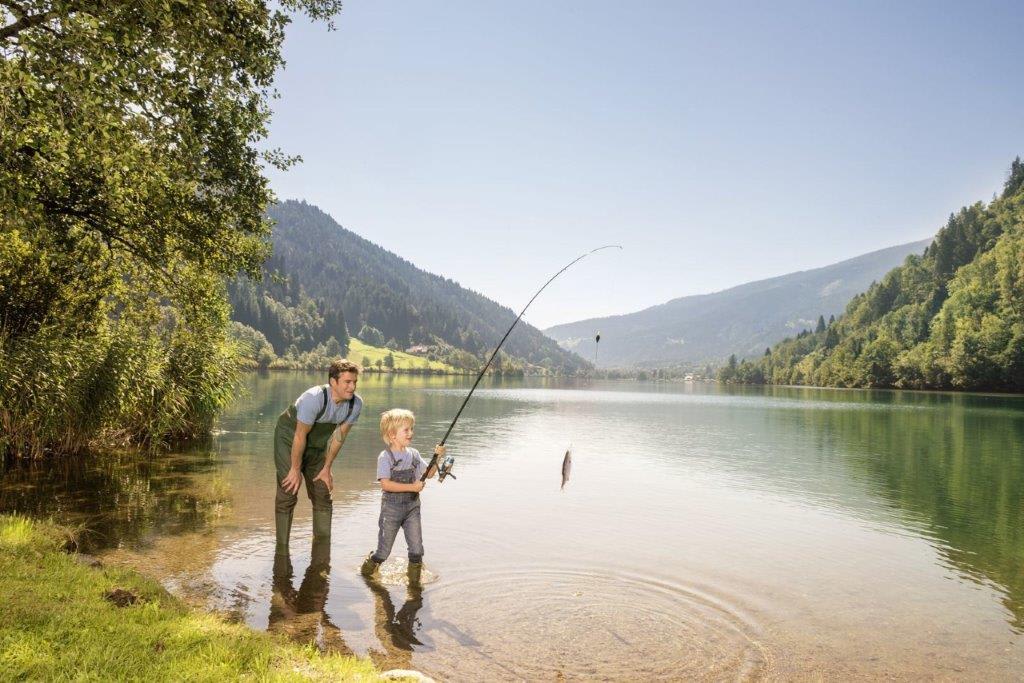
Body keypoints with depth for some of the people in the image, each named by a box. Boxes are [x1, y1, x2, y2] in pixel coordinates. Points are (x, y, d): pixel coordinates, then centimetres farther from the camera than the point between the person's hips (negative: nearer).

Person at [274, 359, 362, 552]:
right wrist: (296, 469, -17)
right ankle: (281, 549, 0)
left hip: (317, 445, 5)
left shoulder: (355, 404, -18)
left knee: (322, 494, 4)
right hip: (289, 439, -5)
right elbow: (300, 436, -26)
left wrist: (327, 468, -1)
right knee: (288, 492, -10)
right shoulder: (314, 398, -35)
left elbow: (339, 436, -6)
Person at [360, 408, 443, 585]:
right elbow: (385, 484, -21)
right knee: (383, 551, 8)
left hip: (412, 507, 4)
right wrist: (412, 487, -25)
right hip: (391, 509, -4)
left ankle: (414, 581, 18)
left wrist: (437, 458, -6)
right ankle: (367, 569, 36)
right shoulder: (385, 457, -13)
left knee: (417, 549, 0)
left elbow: (428, 473, 9)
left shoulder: (414, 454, 4)